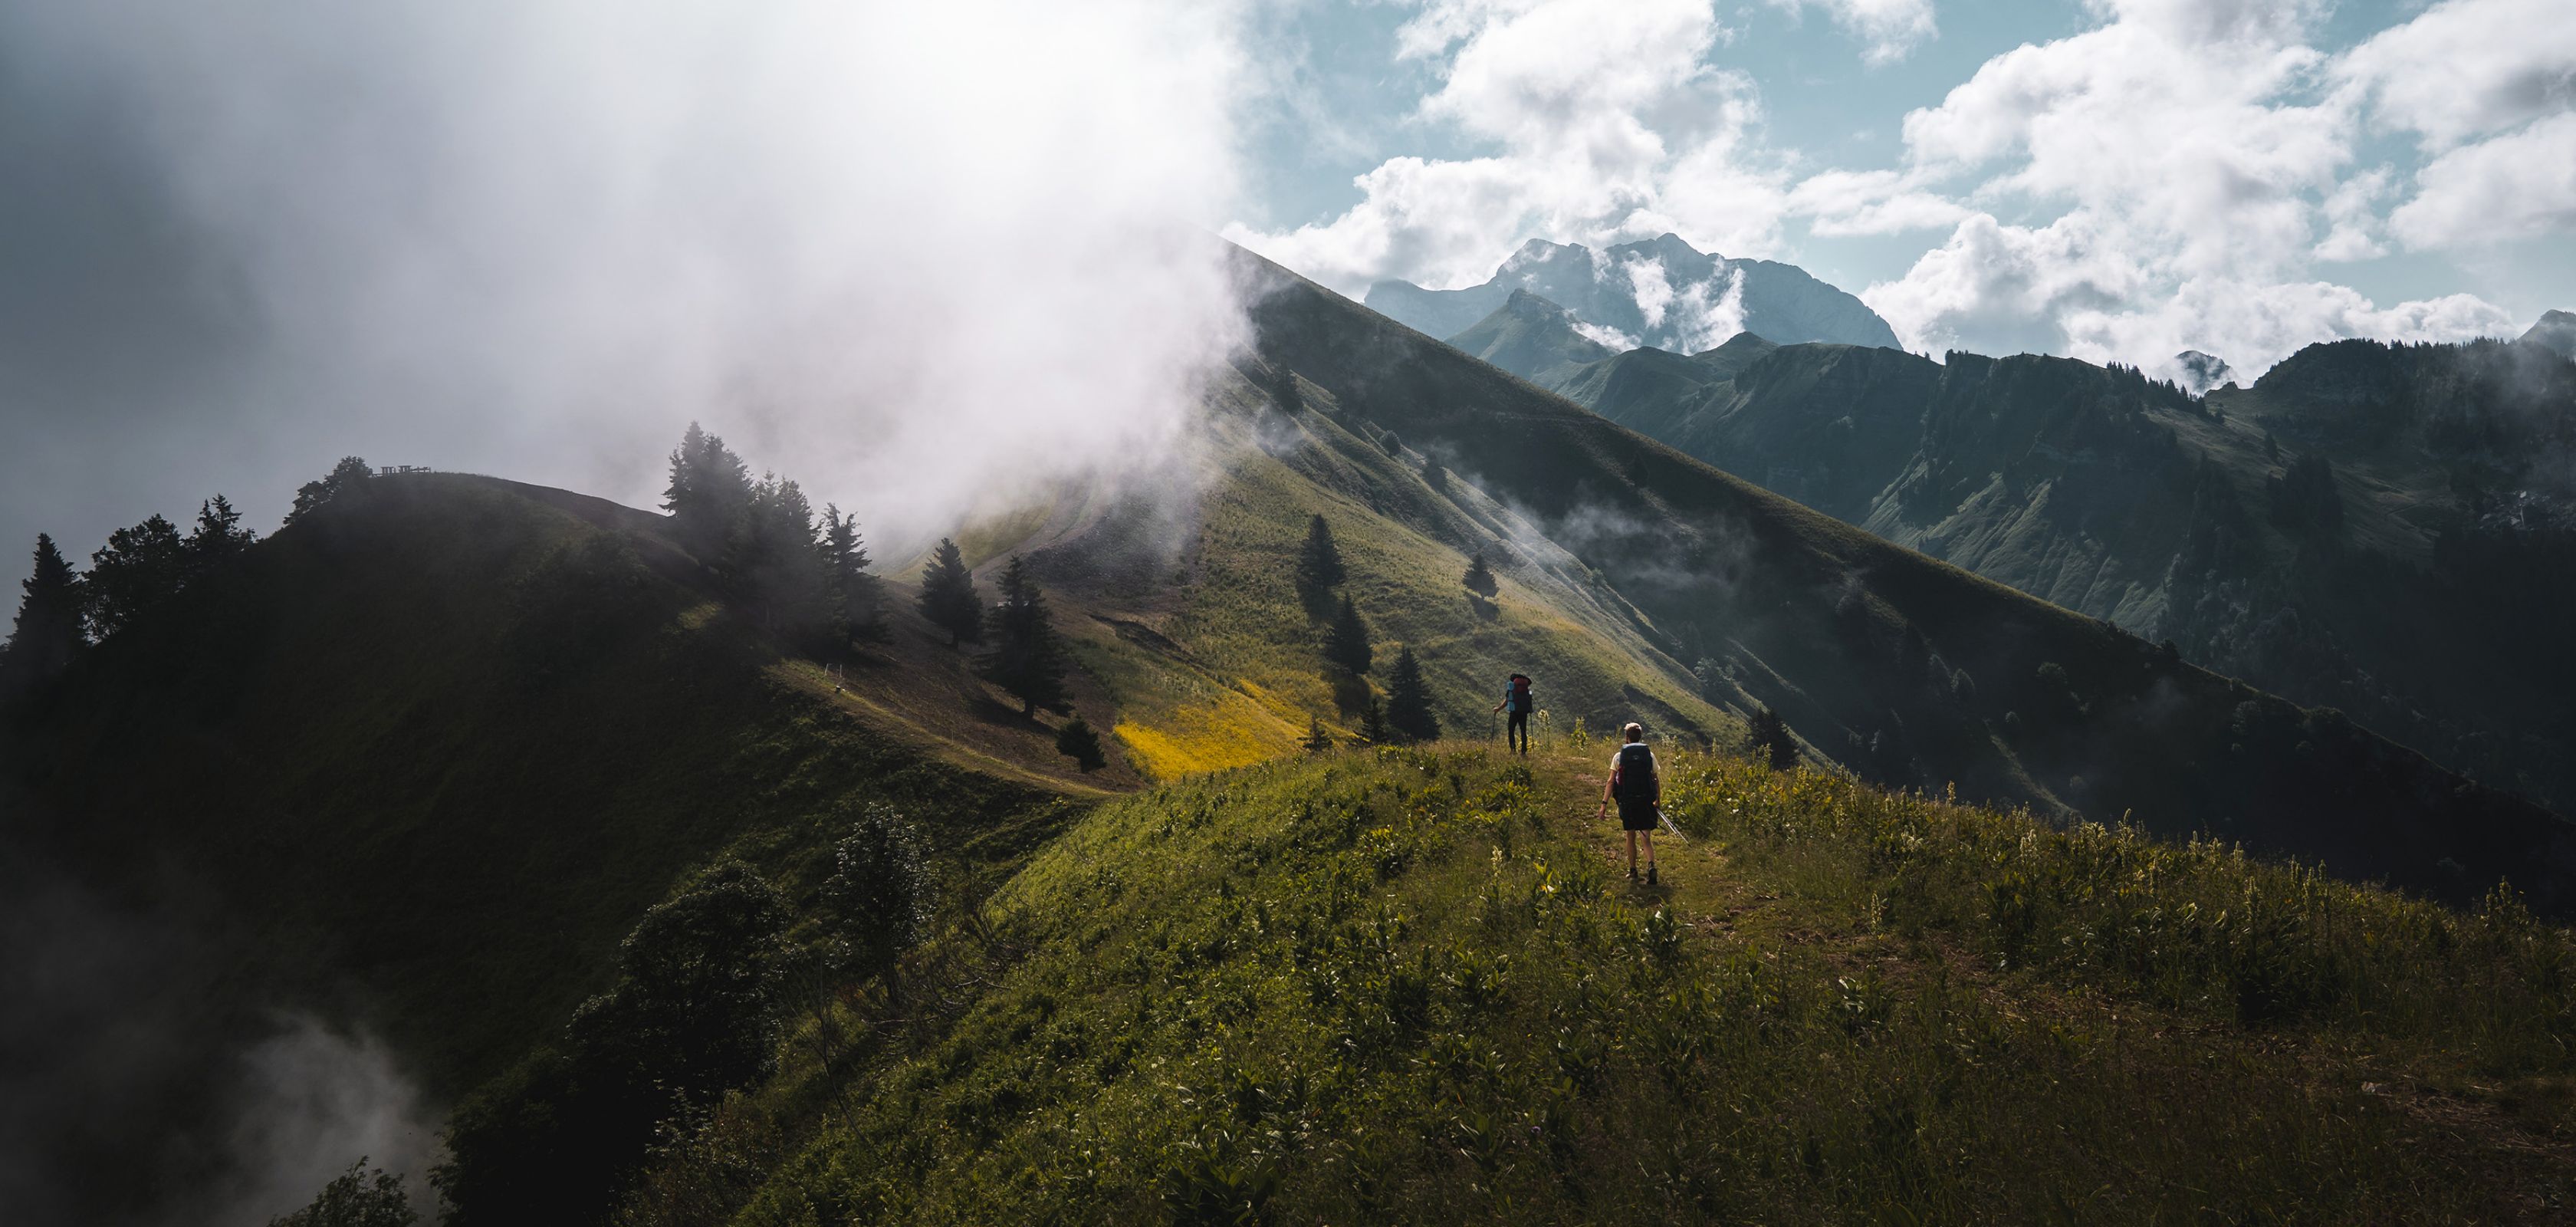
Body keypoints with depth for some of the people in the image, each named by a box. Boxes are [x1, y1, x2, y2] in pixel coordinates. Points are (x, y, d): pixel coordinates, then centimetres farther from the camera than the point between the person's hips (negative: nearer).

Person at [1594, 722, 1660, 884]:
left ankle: (1633, 871, 25)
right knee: (1647, 839, 3)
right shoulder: (1649, 755, 2)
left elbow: (1611, 782, -6)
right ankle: (1651, 865, -22)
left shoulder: (1619, 757, 0)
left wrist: (1604, 804, -6)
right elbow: (1657, 781, 4)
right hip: (1646, 802, 0)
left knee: (1631, 837, 17)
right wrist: (1658, 801, 15)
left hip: (1627, 803, 0)